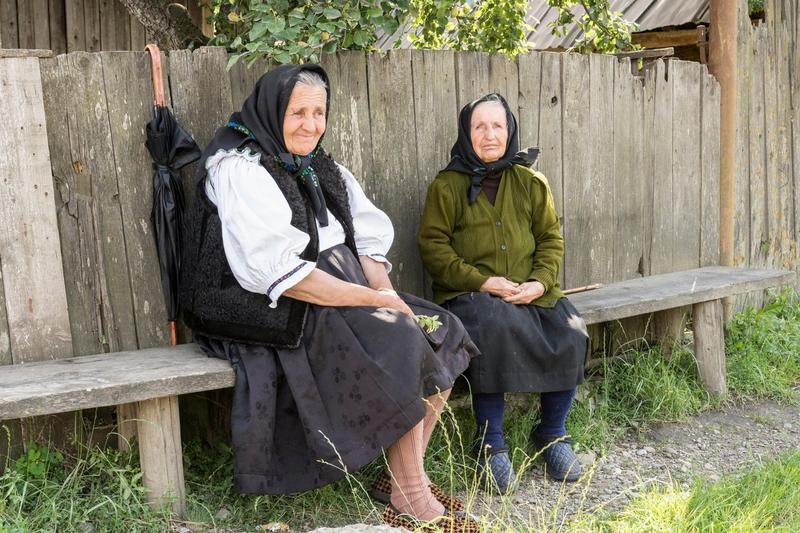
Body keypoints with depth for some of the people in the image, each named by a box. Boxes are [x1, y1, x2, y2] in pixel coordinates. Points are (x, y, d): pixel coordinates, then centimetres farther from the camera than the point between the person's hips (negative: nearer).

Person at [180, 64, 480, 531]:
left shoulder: (323, 170, 14)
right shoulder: (240, 170, -11)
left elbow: (371, 239, 11)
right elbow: (276, 271, -22)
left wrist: (385, 294, -10)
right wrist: (374, 300, -20)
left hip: (343, 298, 8)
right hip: (279, 317, -8)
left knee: (443, 338, -4)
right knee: (405, 351, -22)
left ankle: (412, 472, 8)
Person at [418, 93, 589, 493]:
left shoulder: (531, 183, 12)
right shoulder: (447, 185, 2)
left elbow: (551, 239, 12)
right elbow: (433, 246, -3)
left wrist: (540, 283, -8)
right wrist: (482, 282, -14)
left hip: (529, 293, 4)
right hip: (468, 294, -3)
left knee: (571, 334, -22)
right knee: (494, 327, -36)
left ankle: (552, 432, 1)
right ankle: (490, 442, -19)